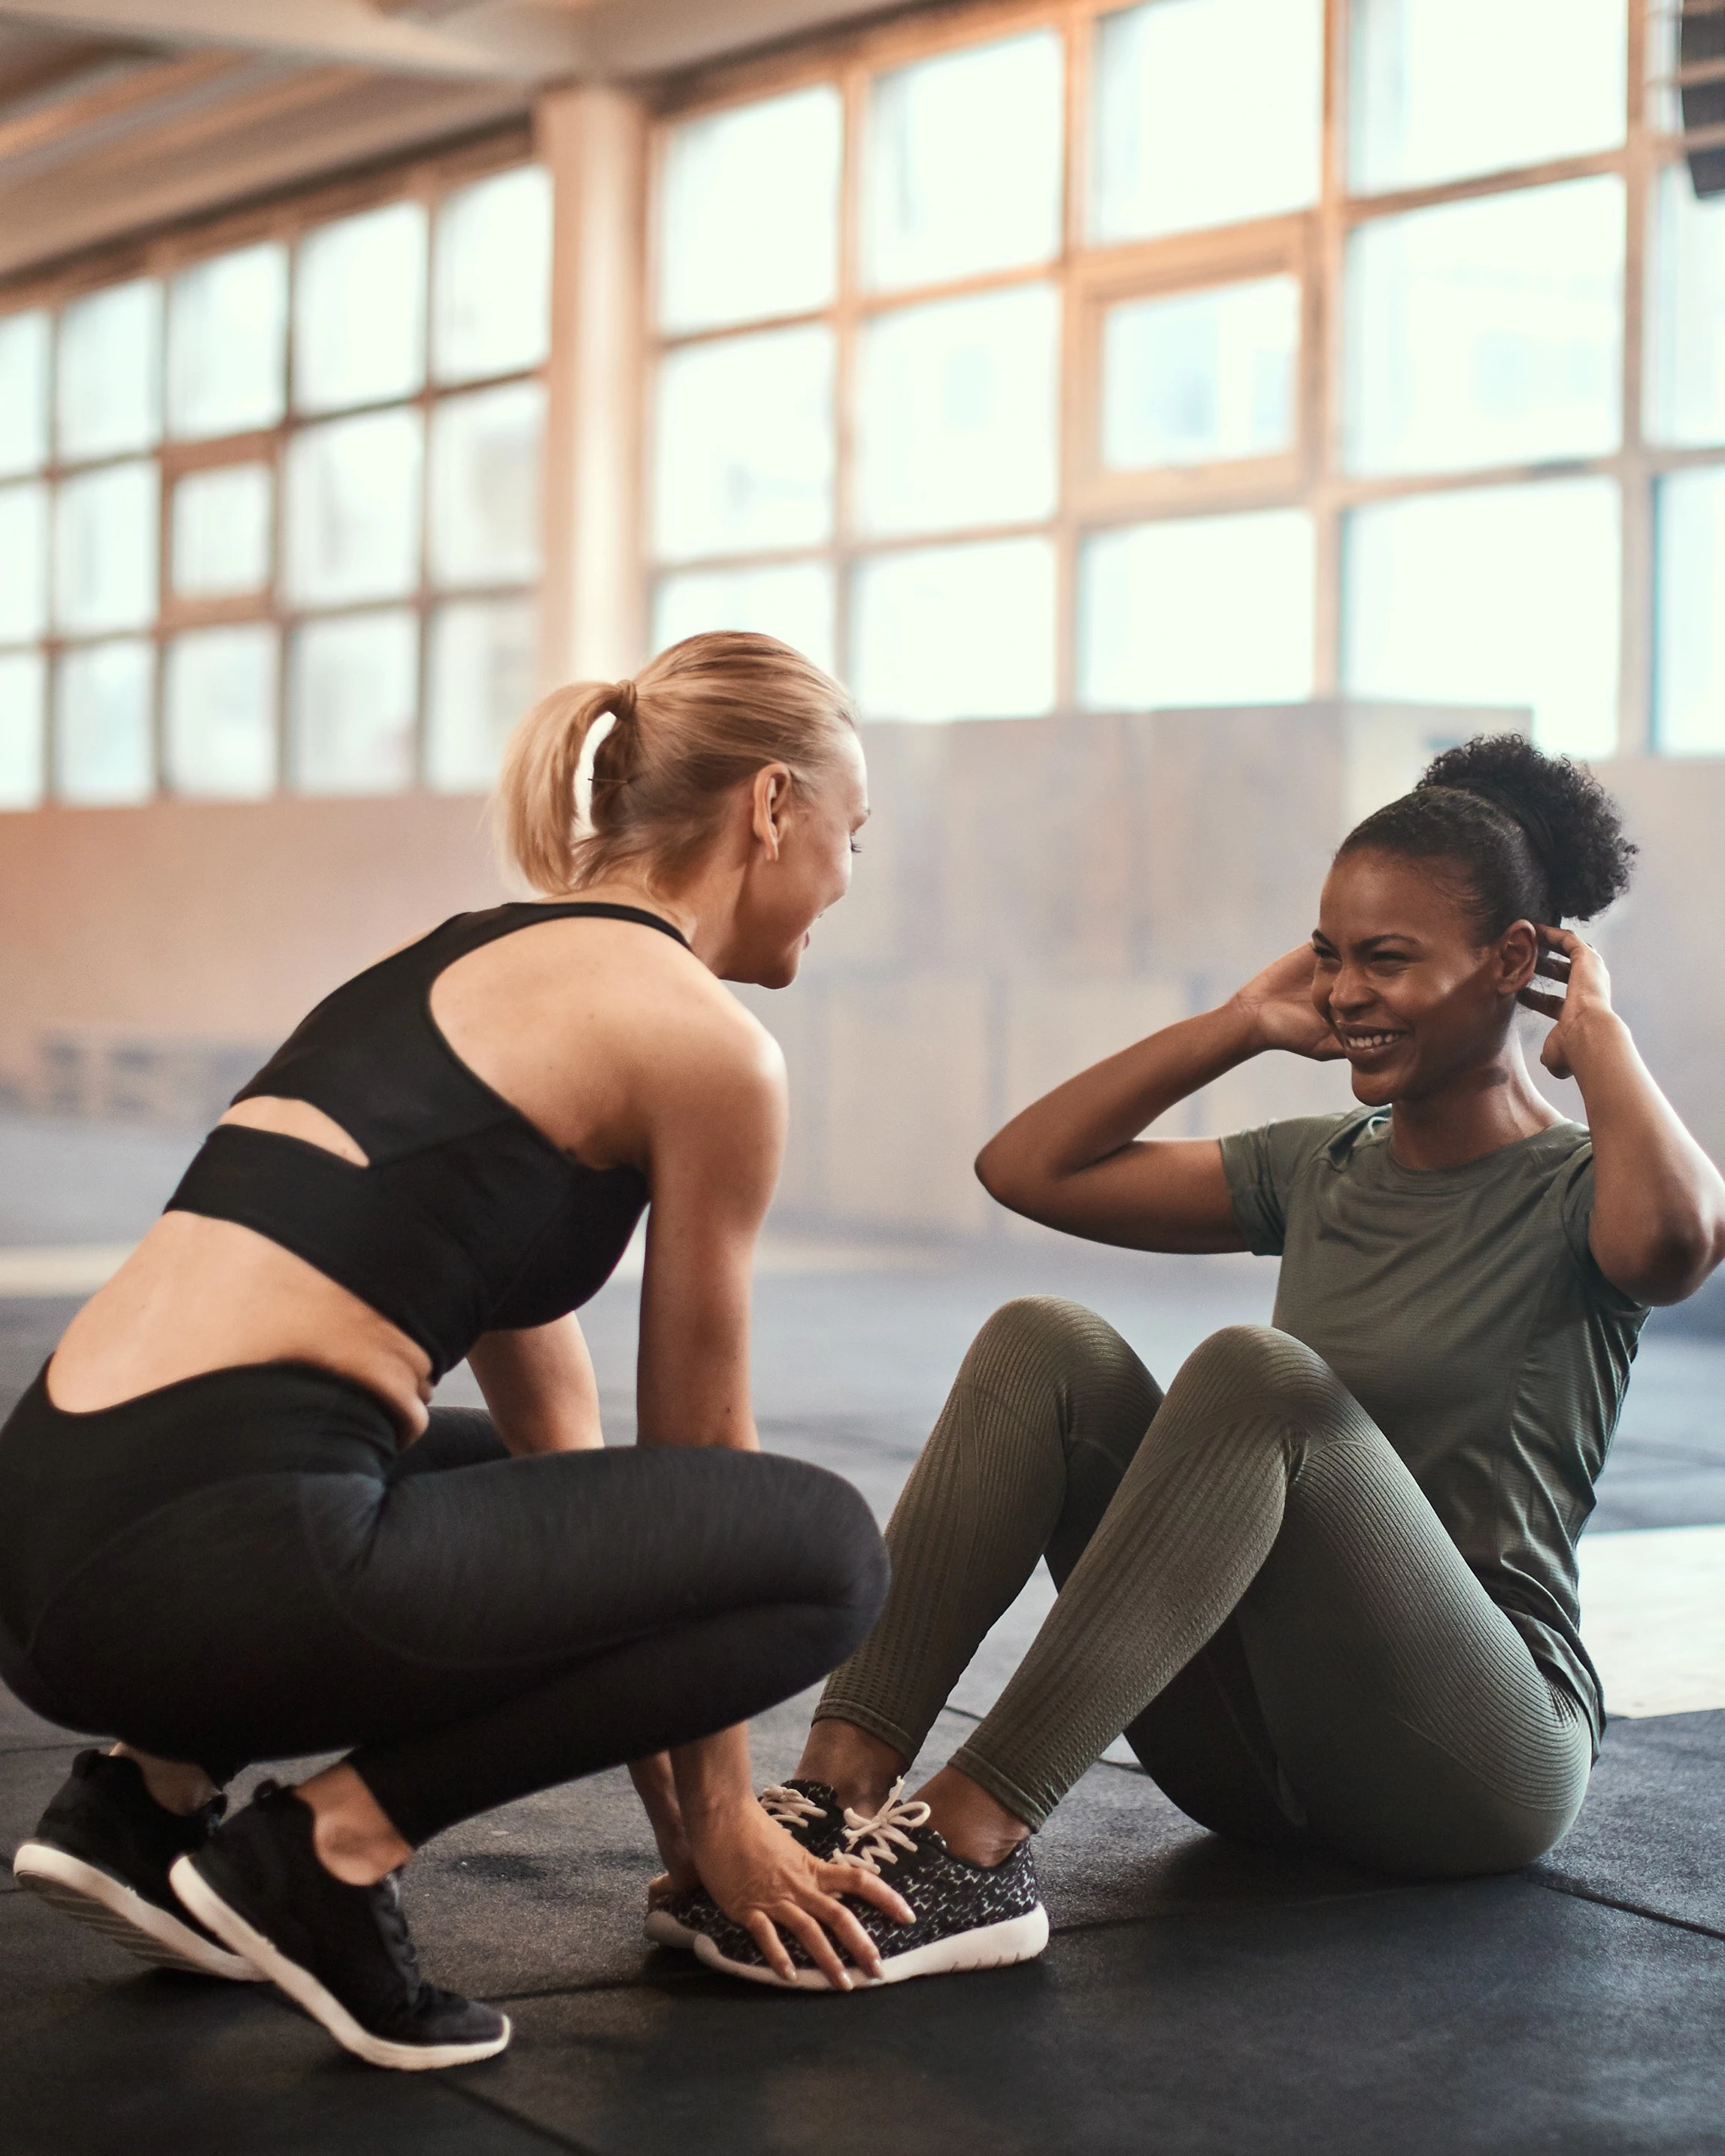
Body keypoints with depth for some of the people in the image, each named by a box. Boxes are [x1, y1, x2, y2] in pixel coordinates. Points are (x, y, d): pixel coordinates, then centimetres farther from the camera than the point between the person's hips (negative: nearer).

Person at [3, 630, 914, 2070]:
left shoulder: (472, 960, 24)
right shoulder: (702, 1038, -2)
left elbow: (542, 1406, 28)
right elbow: (696, 1445, 7)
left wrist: (665, 1767, 32)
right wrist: (715, 1809, 20)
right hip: (209, 1558, -9)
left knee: (534, 1501, 35)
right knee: (825, 1553, 0)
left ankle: (151, 1792, 17)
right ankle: (331, 1846, -3)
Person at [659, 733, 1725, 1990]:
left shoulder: (1575, 1192, -2)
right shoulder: (1317, 1174, 16)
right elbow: (1026, 1167, 13)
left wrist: (1598, 1031, -12)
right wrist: (1247, 1022, 12)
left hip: (1479, 1756, -6)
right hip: (1259, 1749, 6)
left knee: (1257, 1372, -31)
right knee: (1043, 1347, -13)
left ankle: (971, 1840, -40)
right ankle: (845, 1781, -29)